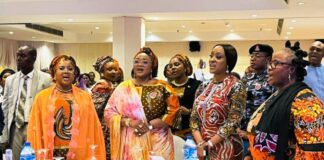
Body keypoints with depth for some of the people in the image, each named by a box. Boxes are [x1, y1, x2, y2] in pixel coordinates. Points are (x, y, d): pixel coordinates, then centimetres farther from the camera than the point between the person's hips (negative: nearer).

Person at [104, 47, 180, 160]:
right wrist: (129, 122, -14)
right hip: (130, 143, 1)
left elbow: (173, 111, -5)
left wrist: (150, 125, -14)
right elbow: (109, 112, 2)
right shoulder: (123, 87, 5)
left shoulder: (162, 87, 2)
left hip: (157, 142, 0)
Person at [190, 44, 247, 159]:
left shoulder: (236, 87, -9)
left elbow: (233, 121, -15)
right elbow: (194, 117, 4)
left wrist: (209, 143, -18)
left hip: (225, 148, -5)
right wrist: (200, 143, -10)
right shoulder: (203, 87, 7)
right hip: (201, 148, 5)